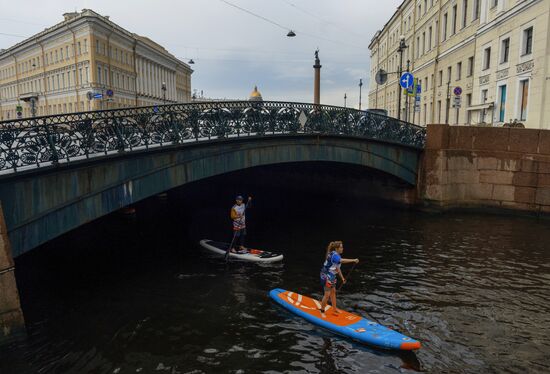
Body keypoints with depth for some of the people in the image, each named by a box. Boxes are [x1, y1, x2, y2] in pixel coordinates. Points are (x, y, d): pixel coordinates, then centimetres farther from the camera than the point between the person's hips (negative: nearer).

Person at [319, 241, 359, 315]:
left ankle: (334, 310, 29)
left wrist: (342, 277, 16)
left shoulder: (336, 255, 7)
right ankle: (322, 311, 11)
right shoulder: (334, 255, -23)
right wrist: (354, 260, -44)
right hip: (326, 276, -10)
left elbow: (337, 268, 15)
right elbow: (342, 260, -43)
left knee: (333, 292, 17)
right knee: (327, 294, -4)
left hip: (331, 276, 10)